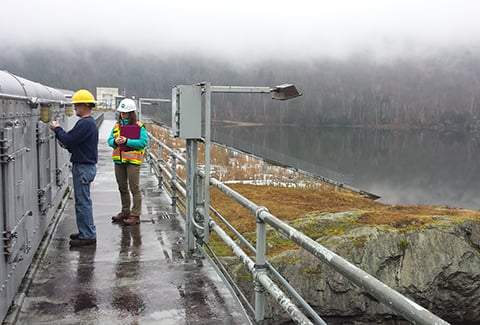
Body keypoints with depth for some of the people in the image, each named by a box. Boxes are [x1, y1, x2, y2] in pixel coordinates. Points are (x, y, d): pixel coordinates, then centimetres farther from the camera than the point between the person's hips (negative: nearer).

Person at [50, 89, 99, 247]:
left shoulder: (85, 123, -19)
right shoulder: (90, 122, 15)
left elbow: (68, 139, -21)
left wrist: (57, 129, -3)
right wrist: (66, 144, 5)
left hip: (83, 167, -11)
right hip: (86, 165, 11)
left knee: (82, 202, -5)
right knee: (83, 201, 17)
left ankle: (88, 236, 1)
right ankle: (86, 232, 26)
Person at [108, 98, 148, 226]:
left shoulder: (139, 126, -6)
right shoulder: (117, 126, 12)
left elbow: (143, 142, -14)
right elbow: (110, 140, 11)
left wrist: (127, 141, -19)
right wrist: (115, 141, -12)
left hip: (133, 160, -6)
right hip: (119, 161, 6)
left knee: (134, 188, -3)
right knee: (122, 188, 15)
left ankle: (135, 215, 1)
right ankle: (125, 211, 28)